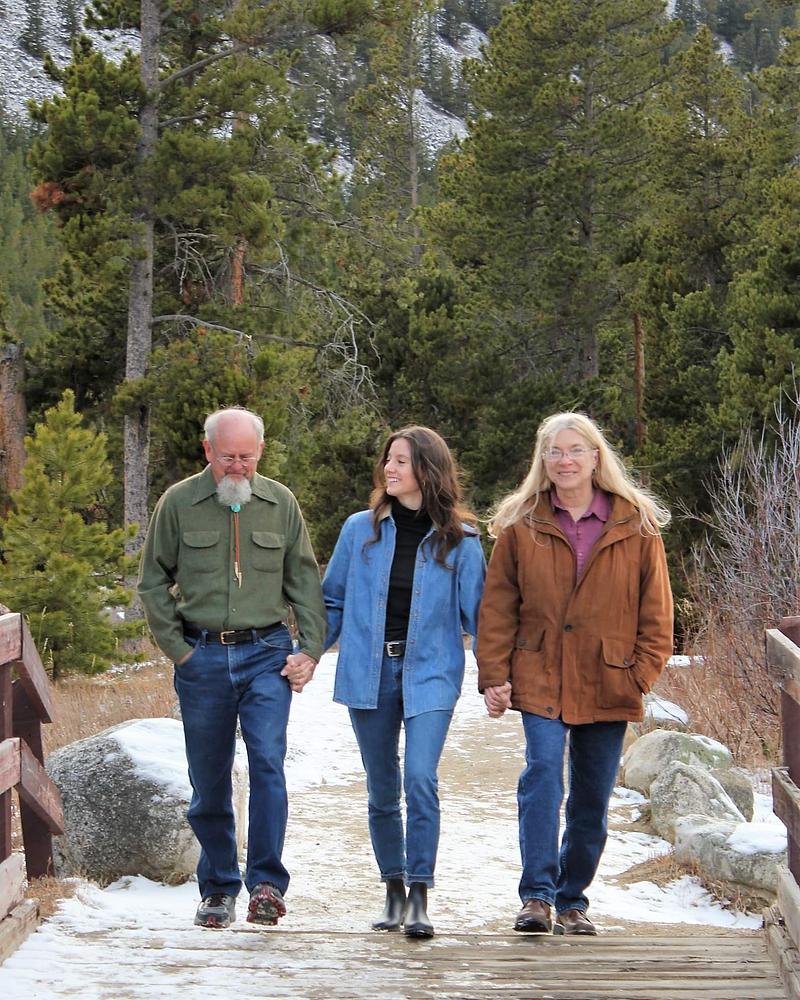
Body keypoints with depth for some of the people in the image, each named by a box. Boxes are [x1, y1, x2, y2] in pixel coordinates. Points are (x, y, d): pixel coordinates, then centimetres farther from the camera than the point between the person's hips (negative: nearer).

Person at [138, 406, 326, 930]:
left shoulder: (280, 503, 5)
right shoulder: (178, 503, 1)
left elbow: (305, 581, 12)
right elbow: (154, 582, 8)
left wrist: (310, 649, 3)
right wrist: (176, 647, 0)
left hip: (265, 654, 0)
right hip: (202, 656, 0)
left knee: (268, 760, -17)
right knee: (209, 781, 6)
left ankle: (268, 883, -13)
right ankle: (218, 888, 20)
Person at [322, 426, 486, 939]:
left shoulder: (460, 540, -1)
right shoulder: (360, 530, 4)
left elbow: (477, 612, 3)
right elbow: (333, 601, 11)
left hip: (430, 674, -3)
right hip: (369, 675, 3)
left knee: (420, 778, -18)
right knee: (382, 790, 10)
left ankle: (420, 898, -12)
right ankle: (395, 891, 24)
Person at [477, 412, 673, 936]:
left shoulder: (637, 525, 4)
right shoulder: (521, 524, 4)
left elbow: (656, 611, 6)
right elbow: (497, 607, 5)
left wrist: (642, 673, -3)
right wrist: (494, 675, -2)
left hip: (607, 685, 1)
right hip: (540, 679, -1)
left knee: (593, 799, 7)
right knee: (543, 773, -19)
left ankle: (572, 901, 21)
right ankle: (537, 895, -17)